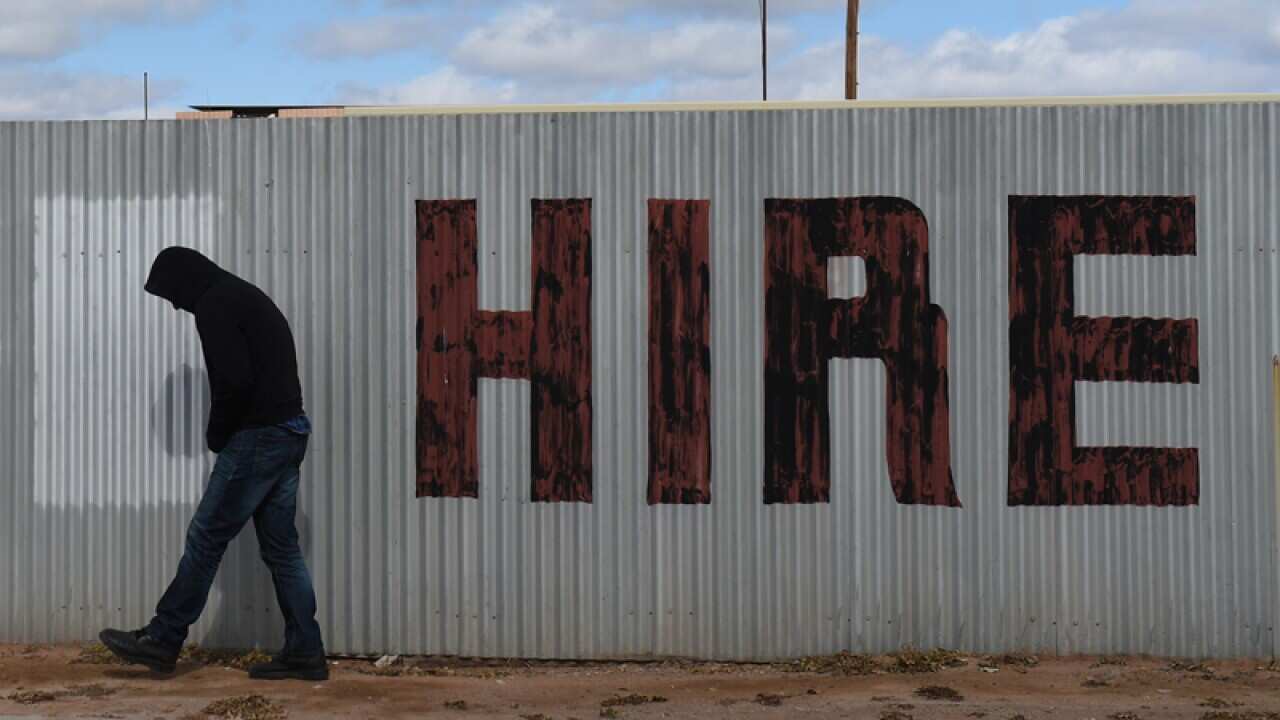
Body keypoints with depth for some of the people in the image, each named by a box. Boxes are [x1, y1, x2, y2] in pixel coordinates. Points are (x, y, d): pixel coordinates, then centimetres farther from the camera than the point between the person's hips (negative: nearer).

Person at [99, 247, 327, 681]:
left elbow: (234, 381, -22)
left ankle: (161, 641, 8)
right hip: (288, 433, 9)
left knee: (206, 539, -1)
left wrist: (216, 435, -6)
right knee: (281, 548, 10)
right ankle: (305, 653, 9)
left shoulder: (214, 307, -11)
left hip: (258, 438, -9)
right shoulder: (247, 298, 20)